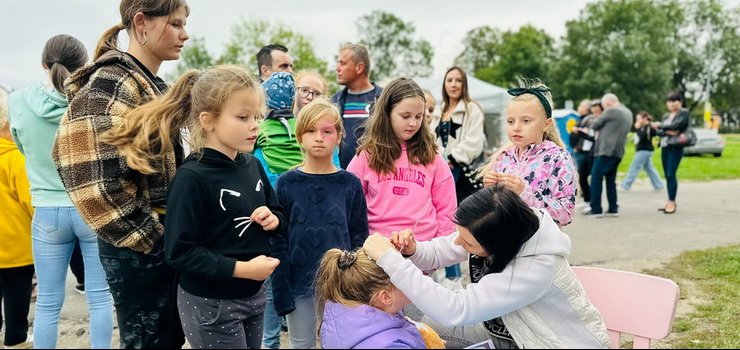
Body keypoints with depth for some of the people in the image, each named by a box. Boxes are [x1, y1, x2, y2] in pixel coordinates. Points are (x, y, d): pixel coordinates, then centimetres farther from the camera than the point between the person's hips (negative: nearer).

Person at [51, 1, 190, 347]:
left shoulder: (154, 86, 14)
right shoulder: (111, 84, -16)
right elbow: (97, 182, -25)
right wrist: (150, 238, -16)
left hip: (162, 239, 9)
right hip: (137, 247, -9)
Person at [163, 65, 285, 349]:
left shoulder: (253, 166, 2)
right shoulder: (192, 177, -19)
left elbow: (279, 212, 17)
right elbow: (179, 252, -21)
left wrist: (273, 220, -6)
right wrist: (241, 269, -24)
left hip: (253, 294, 7)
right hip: (210, 304, -7)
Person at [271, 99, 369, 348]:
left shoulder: (350, 184, -2)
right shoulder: (286, 183, -3)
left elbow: (359, 237, 0)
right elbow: (278, 241, -3)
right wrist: (281, 290, -7)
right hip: (298, 284, 0)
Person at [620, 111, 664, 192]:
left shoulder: (648, 127, -14)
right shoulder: (643, 127, 15)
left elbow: (641, 136, -27)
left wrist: (637, 128, -19)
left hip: (644, 151, -10)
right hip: (643, 150, 10)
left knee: (634, 168, -7)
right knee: (649, 169, 13)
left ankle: (625, 186, -4)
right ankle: (658, 186, 16)